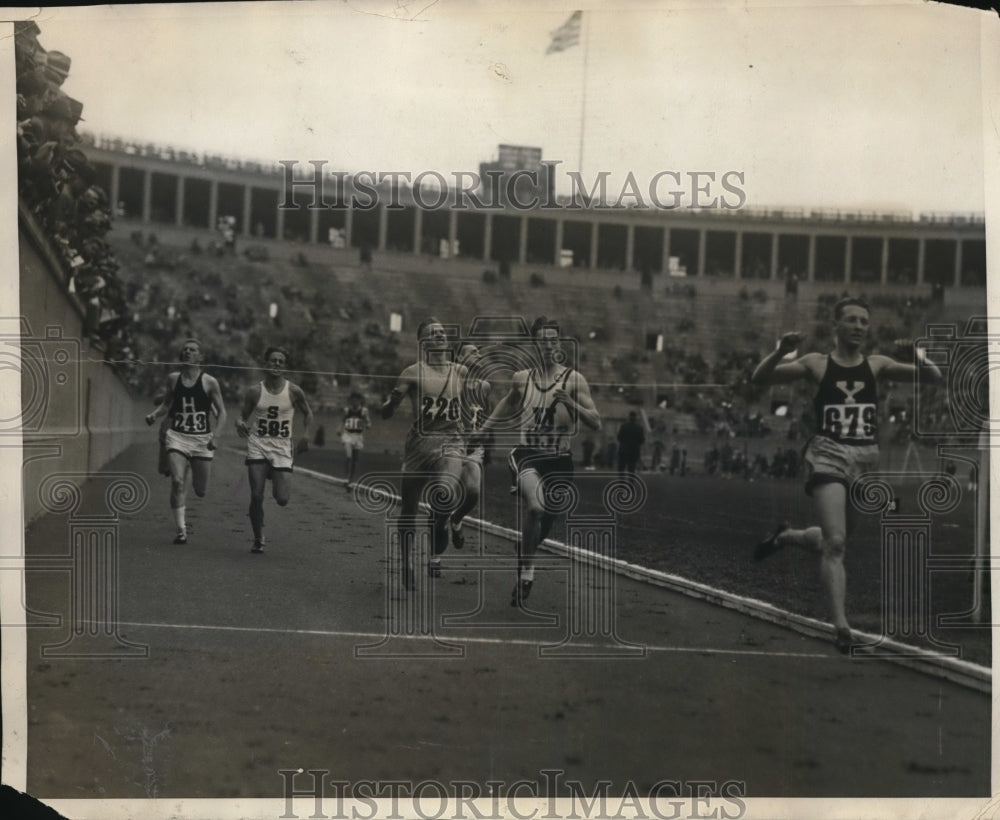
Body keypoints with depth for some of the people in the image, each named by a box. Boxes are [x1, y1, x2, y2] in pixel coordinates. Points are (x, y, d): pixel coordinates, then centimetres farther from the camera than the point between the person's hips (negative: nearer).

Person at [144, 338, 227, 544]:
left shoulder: (209, 382, -2)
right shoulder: (173, 379, 6)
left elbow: (221, 412, 2)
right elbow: (166, 403, 20)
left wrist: (215, 434, -12)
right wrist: (154, 414, 0)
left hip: (202, 439, -1)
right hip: (177, 436, 1)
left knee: (201, 491, 5)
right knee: (177, 481, -17)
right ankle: (181, 529, -11)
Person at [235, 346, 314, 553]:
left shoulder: (294, 391, -1)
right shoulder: (254, 392, -1)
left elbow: (308, 414, 12)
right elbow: (242, 416, 6)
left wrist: (305, 432, -5)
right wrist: (240, 424, -17)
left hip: (282, 448, 0)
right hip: (257, 445, 0)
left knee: (282, 499, -6)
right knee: (256, 496, -8)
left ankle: (275, 478, 31)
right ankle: (258, 539, 10)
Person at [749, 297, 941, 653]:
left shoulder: (877, 364, 8)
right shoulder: (816, 364, 2)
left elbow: (933, 378, 2)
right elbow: (759, 379, -3)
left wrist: (922, 362, -21)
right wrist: (780, 352, -22)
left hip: (867, 457, 3)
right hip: (829, 454, -3)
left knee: (832, 539, 14)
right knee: (835, 542, -14)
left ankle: (786, 536, 45)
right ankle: (841, 625, -10)